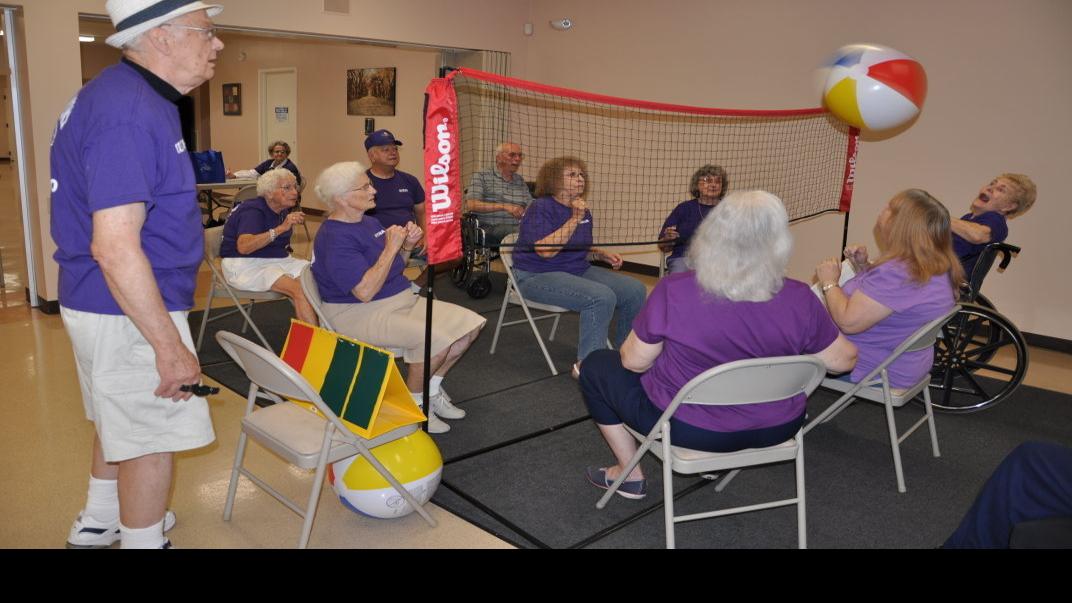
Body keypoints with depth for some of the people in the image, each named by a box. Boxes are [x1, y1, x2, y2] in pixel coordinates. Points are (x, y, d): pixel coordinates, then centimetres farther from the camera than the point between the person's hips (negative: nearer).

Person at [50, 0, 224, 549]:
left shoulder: (130, 96, 9)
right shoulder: (129, 115, -25)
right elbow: (115, 248, -30)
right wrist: (170, 347, -26)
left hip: (106, 303, 11)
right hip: (129, 312, -11)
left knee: (123, 417, 26)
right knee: (153, 436, 3)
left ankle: (99, 522, 45)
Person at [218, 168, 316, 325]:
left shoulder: (283, 210, 9)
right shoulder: (253, 211, -16)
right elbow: (243, 246, -35)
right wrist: (280, 228, -40)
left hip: (277, 260, 8)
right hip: (245, 266, -8)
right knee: (299, 290, -30)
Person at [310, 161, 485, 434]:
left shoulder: (370, 222, 11)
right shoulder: (335, 238, -18)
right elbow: (365, 291, -27)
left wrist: (407, 246, 0)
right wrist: (391, 247, -23)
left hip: (402, 300, 9)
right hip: (360, 314, -9)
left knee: (471, 324, -3)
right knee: (436, 339, -31)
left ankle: (432, 389, 14)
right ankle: (414, 403, -5)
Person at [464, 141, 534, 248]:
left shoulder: (520, 180, 25)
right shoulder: (481, 177, 7)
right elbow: (470, 205, -8)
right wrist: (504, 206, -15)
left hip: (518, 227, 5)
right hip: (490, 229, -5)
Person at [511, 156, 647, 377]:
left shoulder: (584, 211, 11)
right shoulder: (541, 208, -13)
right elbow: (545, 251, -26)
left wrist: (603, 254, 6)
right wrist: (574, 220, -24)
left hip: (579, 270, 8)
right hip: (538, 277, -8)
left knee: (635, 290, -6)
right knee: (601, 297, -31)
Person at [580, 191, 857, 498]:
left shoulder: (674, 291, -25)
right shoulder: (800, 299, -17)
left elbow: (634, 362, -15)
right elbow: (843, 360, -5)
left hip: (690, 429, -4)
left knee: (596, 365, 18)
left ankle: (630, 475, 25)